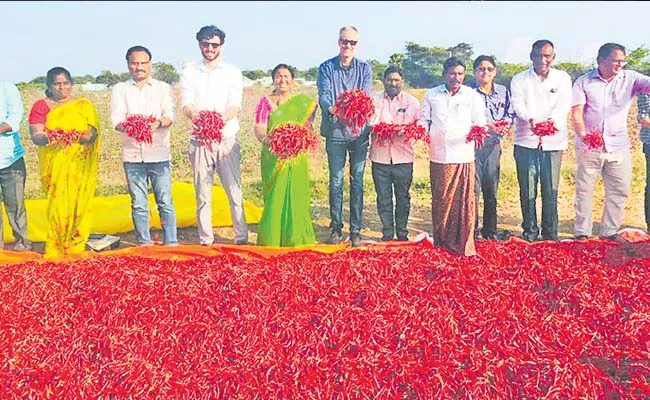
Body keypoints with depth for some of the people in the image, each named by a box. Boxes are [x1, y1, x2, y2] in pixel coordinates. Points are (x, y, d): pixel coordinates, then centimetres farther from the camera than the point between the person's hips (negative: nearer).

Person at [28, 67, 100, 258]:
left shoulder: (84, 105, 11)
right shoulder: (41, 106, 8)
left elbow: (93, 132, 1)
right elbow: (35, 135, -2)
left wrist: (83, 137, -21)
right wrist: (46, 137, -24)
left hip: (80, 164, 1)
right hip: (54, 164, -1)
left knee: (78, 204, -4)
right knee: (58, 204, -8)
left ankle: (76, 248, 5)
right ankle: (56, 249, 0)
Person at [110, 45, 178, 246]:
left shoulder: (163, 88, 11)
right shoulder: (120, 89, 11)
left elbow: (170, 115, -4)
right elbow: (116, 119, -2)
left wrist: (159, 122, -28)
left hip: (159, 153, -1)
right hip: (132, 154, 1)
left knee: (165, 202, -2)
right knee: (139, 204, 4)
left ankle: (171, 243, 5)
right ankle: (144, 244, 13)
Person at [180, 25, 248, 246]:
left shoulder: (233, 73, 7)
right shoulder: (189, 73, 10)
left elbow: (236, 106, -5)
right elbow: (186, 105, -2)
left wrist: (222, 118, -27)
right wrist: (194, 114, -26)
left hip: (227, 138, -1)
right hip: (200, 139, 1)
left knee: (234, 191, -3)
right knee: (202, 193, 3)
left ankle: (241, 238, 4)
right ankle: (206, 240, 11)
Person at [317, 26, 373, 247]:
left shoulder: (364, 68, 8)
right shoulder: (326, 68, 5)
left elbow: (366, 96, -5)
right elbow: (324, 96, -8)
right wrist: (332, 109, -31)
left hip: (359, 130, 1)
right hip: (335, 131, -1)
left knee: (357, 181, 3)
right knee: (336, 181, 3)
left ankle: (356, 230, 10)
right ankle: (336, 228, 13)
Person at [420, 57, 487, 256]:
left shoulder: (472, 96, 6)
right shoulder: (431, 95, 10)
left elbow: (480, 123, 6)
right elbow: (424, 120, 13)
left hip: (464, 156, -1)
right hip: (439, 156, 1)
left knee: (465, 201, -4)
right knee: (441, 201, 5)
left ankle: (464, 245, 3)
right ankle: (441, 242, 16)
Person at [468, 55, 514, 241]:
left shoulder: (503, 92, 10)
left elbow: (509, 114, 11)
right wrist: (486, 126, -18)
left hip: (493, 144, 4)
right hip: (473, 144, -4)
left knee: (492, 189, 10)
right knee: (473, 189, -5)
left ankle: (490, 231, 21)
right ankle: (471, 230, 5)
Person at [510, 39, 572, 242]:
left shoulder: (562, 78, 8)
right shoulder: (519, 80, 6)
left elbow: (564, 104, -7)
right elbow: (518, 105, -9)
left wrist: (553, 119, -30)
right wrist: (530, 119, -31)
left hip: (553, 142, 1)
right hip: (526, 141, 0)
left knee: (551, 190, 2)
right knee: (527, 190, 2)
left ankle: (550, 233, 13)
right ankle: (530, 231, 13)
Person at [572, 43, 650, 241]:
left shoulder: (630, 78, 2)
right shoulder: (584, 81, -1)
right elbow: (576, 113, -6)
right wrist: (584, 136, -20)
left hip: (618, 146, 2)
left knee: (619, 190, 6)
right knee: (584, 190, 5)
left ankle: (610, 231, 19)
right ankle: (582, 233, 15)